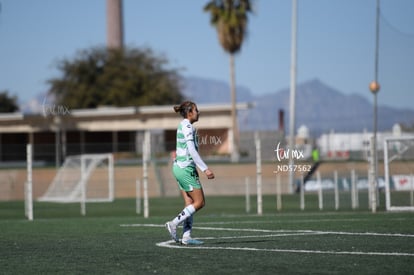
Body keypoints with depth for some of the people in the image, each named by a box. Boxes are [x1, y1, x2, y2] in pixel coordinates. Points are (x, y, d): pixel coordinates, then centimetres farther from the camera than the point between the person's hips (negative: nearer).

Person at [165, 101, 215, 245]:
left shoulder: (182, 126, 15)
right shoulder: (188, 127, -14)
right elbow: (192, 151, -20)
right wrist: (205, 169, -21)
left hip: (179, 167, 10)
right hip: (186, 168, -10)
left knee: (189, 203, 7)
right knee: (199, 202, -5)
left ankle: (186, 236, 4)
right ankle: (174, 224, -6)